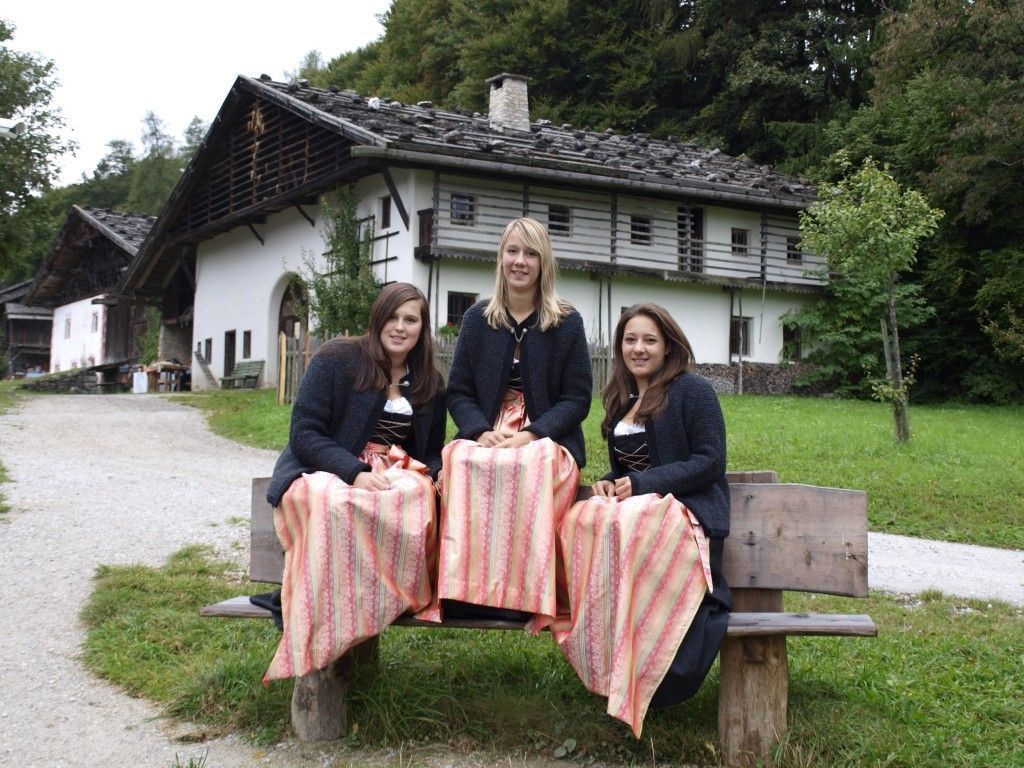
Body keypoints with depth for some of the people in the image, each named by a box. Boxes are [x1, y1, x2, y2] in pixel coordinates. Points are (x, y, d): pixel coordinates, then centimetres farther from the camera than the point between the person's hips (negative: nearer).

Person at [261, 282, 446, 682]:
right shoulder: (336, 360, 1)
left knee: (417, 495, -37)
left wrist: (432, 476, -5)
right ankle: (320, 645, -33)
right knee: (334, 503, -43)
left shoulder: (429, 384, 17)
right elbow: (304, 433, -7)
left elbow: (433, 451, 22)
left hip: (395, 473, 4)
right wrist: (356, 472, -23)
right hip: (325, 471, -3)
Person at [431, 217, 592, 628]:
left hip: (548, 442, -2)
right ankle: (465, 588, -32)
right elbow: (458, 392, 11)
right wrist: (482, 432, -10)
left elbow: (577, 398, 3)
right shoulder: (477, 319, 14)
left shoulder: (567, 323, 8)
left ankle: (522, 593, -31)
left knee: (530, 465, -38)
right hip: (484, 438, 2)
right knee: (462, 459, -35)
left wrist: (531, 435, -13)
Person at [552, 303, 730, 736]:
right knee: (581, 518, -28)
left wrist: (642, 484, -14)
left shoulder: (693, 391, 0)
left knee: (621, 525, -38)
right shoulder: (621, 401, 23)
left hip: (685, 509, -7)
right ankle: (605, 666, -28)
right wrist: (608, 484, 4)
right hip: (632, 505, 7)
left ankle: (639, 679, -31)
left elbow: (710, 462, -8)